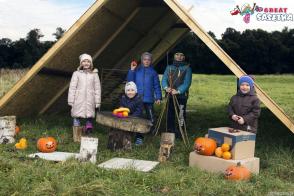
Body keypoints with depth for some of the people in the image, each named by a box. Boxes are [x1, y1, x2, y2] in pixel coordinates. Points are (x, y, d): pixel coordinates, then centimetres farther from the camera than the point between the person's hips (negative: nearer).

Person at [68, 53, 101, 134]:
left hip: (90, 101, 1)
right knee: (77, 116, 2)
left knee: (89, 116, 2)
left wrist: (97, 102, 5)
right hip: (78, 100, -1)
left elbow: (97, 89, 7)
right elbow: (72, 88, 4)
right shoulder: (76, 74, 3)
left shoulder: (94, 74, 6)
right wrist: (71, 101, 1)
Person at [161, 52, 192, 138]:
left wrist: (178, 91, -21)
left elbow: (187, 82, -7)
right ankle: (170, 131, 17)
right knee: (170, 114, 6)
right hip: (170, 96, 3)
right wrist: (166, 87, -14)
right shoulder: (169, 68, 15)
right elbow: (164, 79, 7)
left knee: (181, 115, -3)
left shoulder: (187, 68, 4)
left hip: (181, 96, -3)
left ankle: (180, 134, 5)